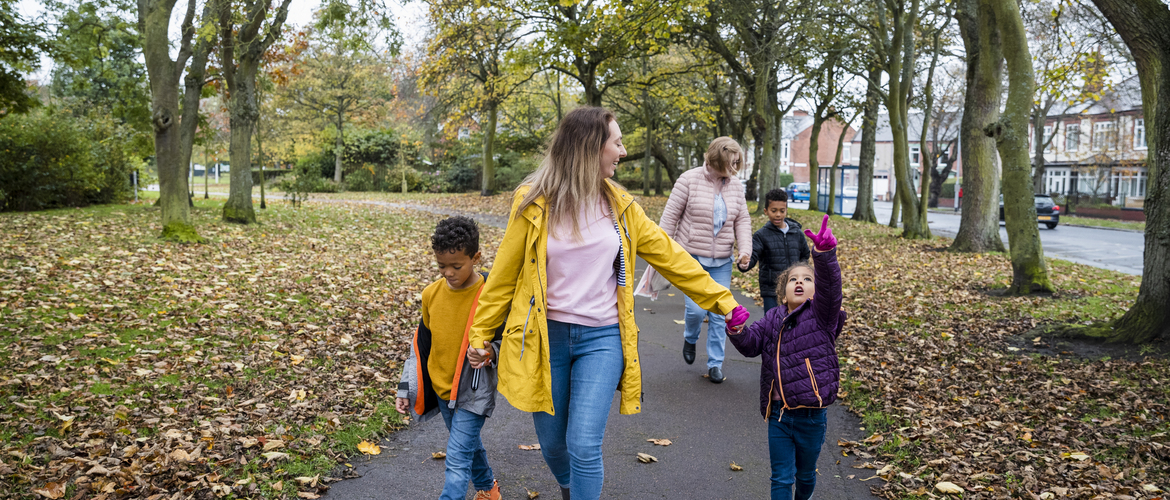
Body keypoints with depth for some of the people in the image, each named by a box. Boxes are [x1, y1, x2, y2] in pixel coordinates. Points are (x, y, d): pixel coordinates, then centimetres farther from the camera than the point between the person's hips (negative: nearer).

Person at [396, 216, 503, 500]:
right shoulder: (432, 294, -2)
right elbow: (421, 344, 9)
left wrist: (491, 352, -30)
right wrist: (406, 387, 9)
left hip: (473, 392, -6)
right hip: (441, 389, 6)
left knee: (457, 459, -9)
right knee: (469, 445, 24)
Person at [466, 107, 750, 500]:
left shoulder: (620, 205, 4)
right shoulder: (534, 203, -5)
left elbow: (670, 257, 8)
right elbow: (504, 275, 2)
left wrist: (722, 300, 8)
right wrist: (480, 334, 4)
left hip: (601, 339, 1)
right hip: (546, 337, -1)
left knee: (584, 445, -9)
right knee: (552, 443, 13)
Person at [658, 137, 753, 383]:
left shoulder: (735, 185, 4)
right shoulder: (690, 180, -10)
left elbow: (743, 220, 10)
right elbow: (670, 215, -6)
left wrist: (745, 248, -7)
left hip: (722, 262, 4)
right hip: (691, 258, -4)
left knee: (719, 314, 4)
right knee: (696, 309, -9)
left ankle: (715, 363, 17)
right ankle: (690, 338, 26)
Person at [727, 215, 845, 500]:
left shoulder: (821, 315, -5)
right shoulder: (773, 319, 6)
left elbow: (830, 286, -23)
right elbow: (751, 345, -1)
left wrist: (824, 254, -40)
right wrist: (737, 331, -24)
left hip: (810, 416, -1)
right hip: (778, 414, 2)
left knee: (805, 474, 21)